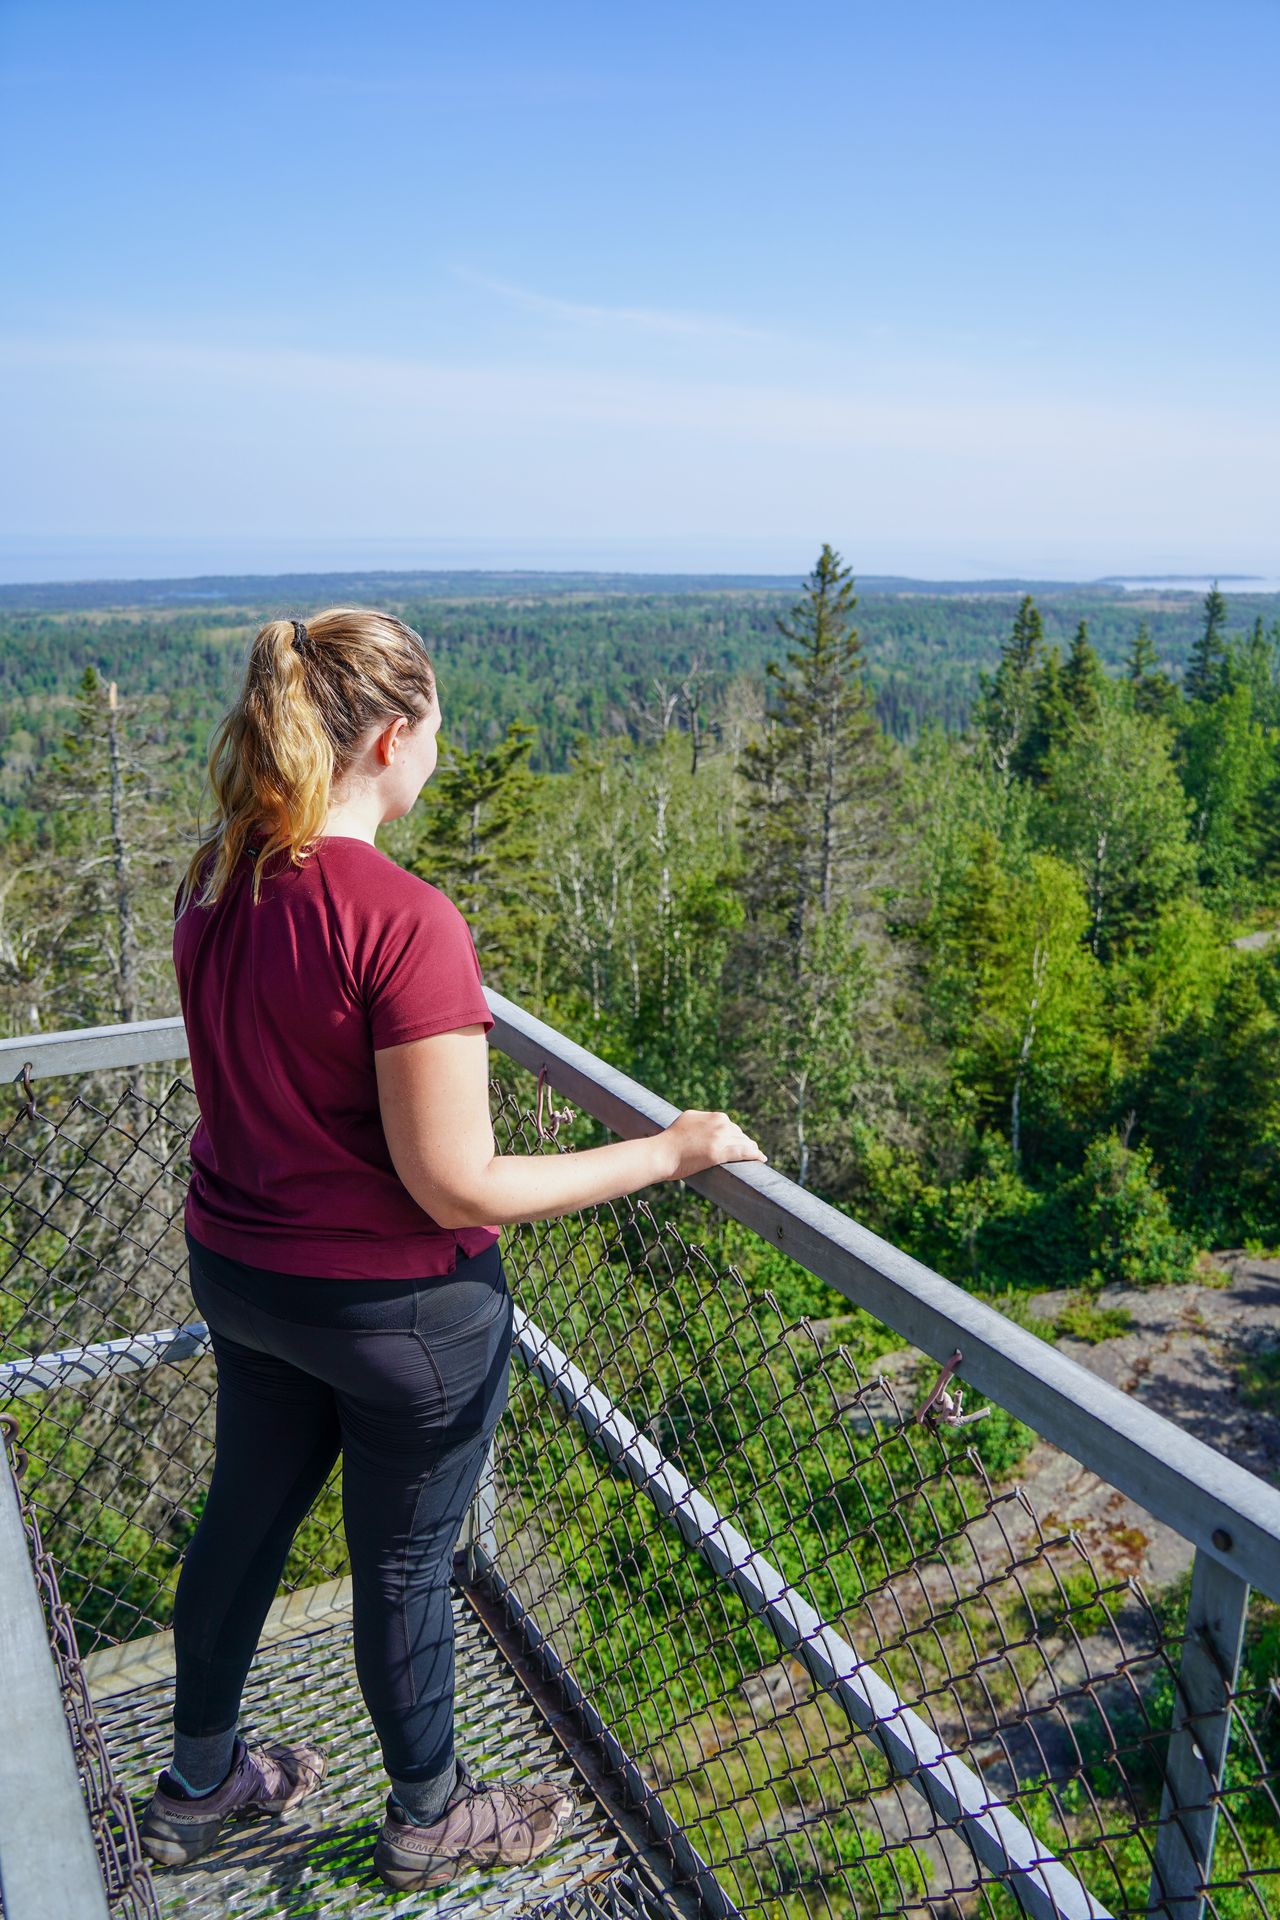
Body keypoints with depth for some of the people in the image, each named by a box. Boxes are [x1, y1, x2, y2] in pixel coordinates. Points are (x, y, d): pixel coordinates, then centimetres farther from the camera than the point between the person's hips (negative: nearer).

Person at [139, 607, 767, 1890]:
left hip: (237, 1268, 7)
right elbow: (455, 1186, -27)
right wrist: (665, 1154, -18)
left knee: (245, 1515, 26)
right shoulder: (404, 920, -28)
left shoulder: (212, 884, -5)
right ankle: (429, 1819, 43)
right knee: (404, 1562, 16)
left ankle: (197, 1784, 50)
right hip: (394, 1303, -7)